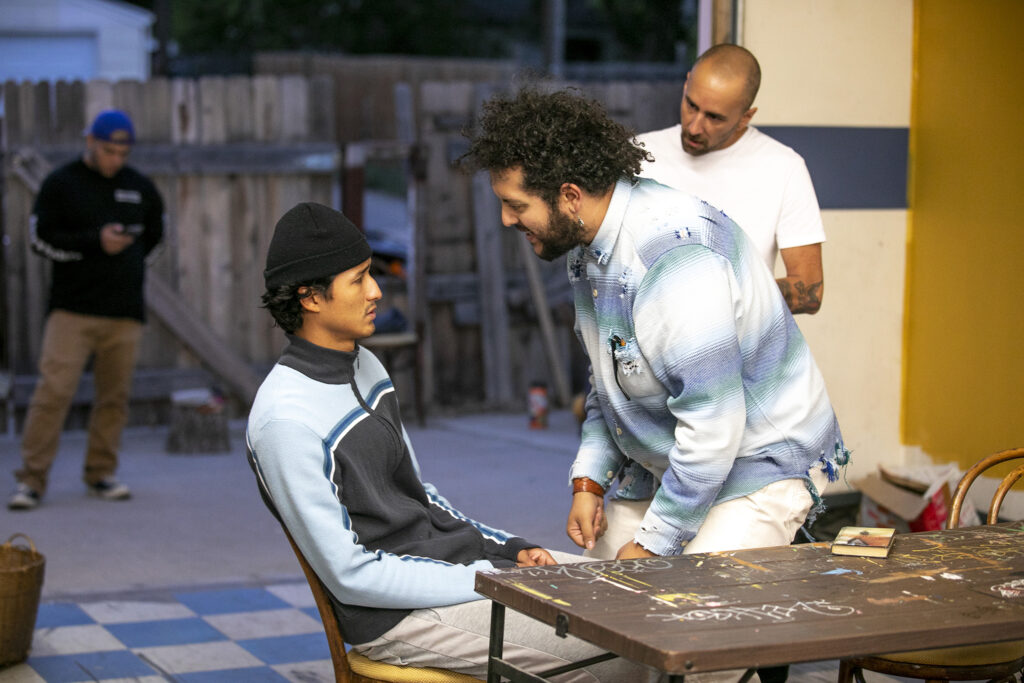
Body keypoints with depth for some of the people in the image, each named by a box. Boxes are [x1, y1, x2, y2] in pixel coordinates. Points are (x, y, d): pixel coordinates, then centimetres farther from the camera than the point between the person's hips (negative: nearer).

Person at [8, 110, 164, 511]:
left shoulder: (140, 187, 12)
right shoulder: (61, 184, 1)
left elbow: (153, 233, 28)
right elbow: (42, 239, -5)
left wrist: (126, 252, 13)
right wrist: (95, 243, -15)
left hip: (125, 312, 4)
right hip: (72, 308, -4)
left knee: (114, 395, 5)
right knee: (53, 390, -10)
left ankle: (101, 475, 16)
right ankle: (31, 480, -5)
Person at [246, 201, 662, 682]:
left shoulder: (364, 366, 10)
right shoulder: (285, 419, -19)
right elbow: (350, 575, -19)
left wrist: (511, 550, 6)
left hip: (466, 559, 9)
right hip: (399, 614, -9)